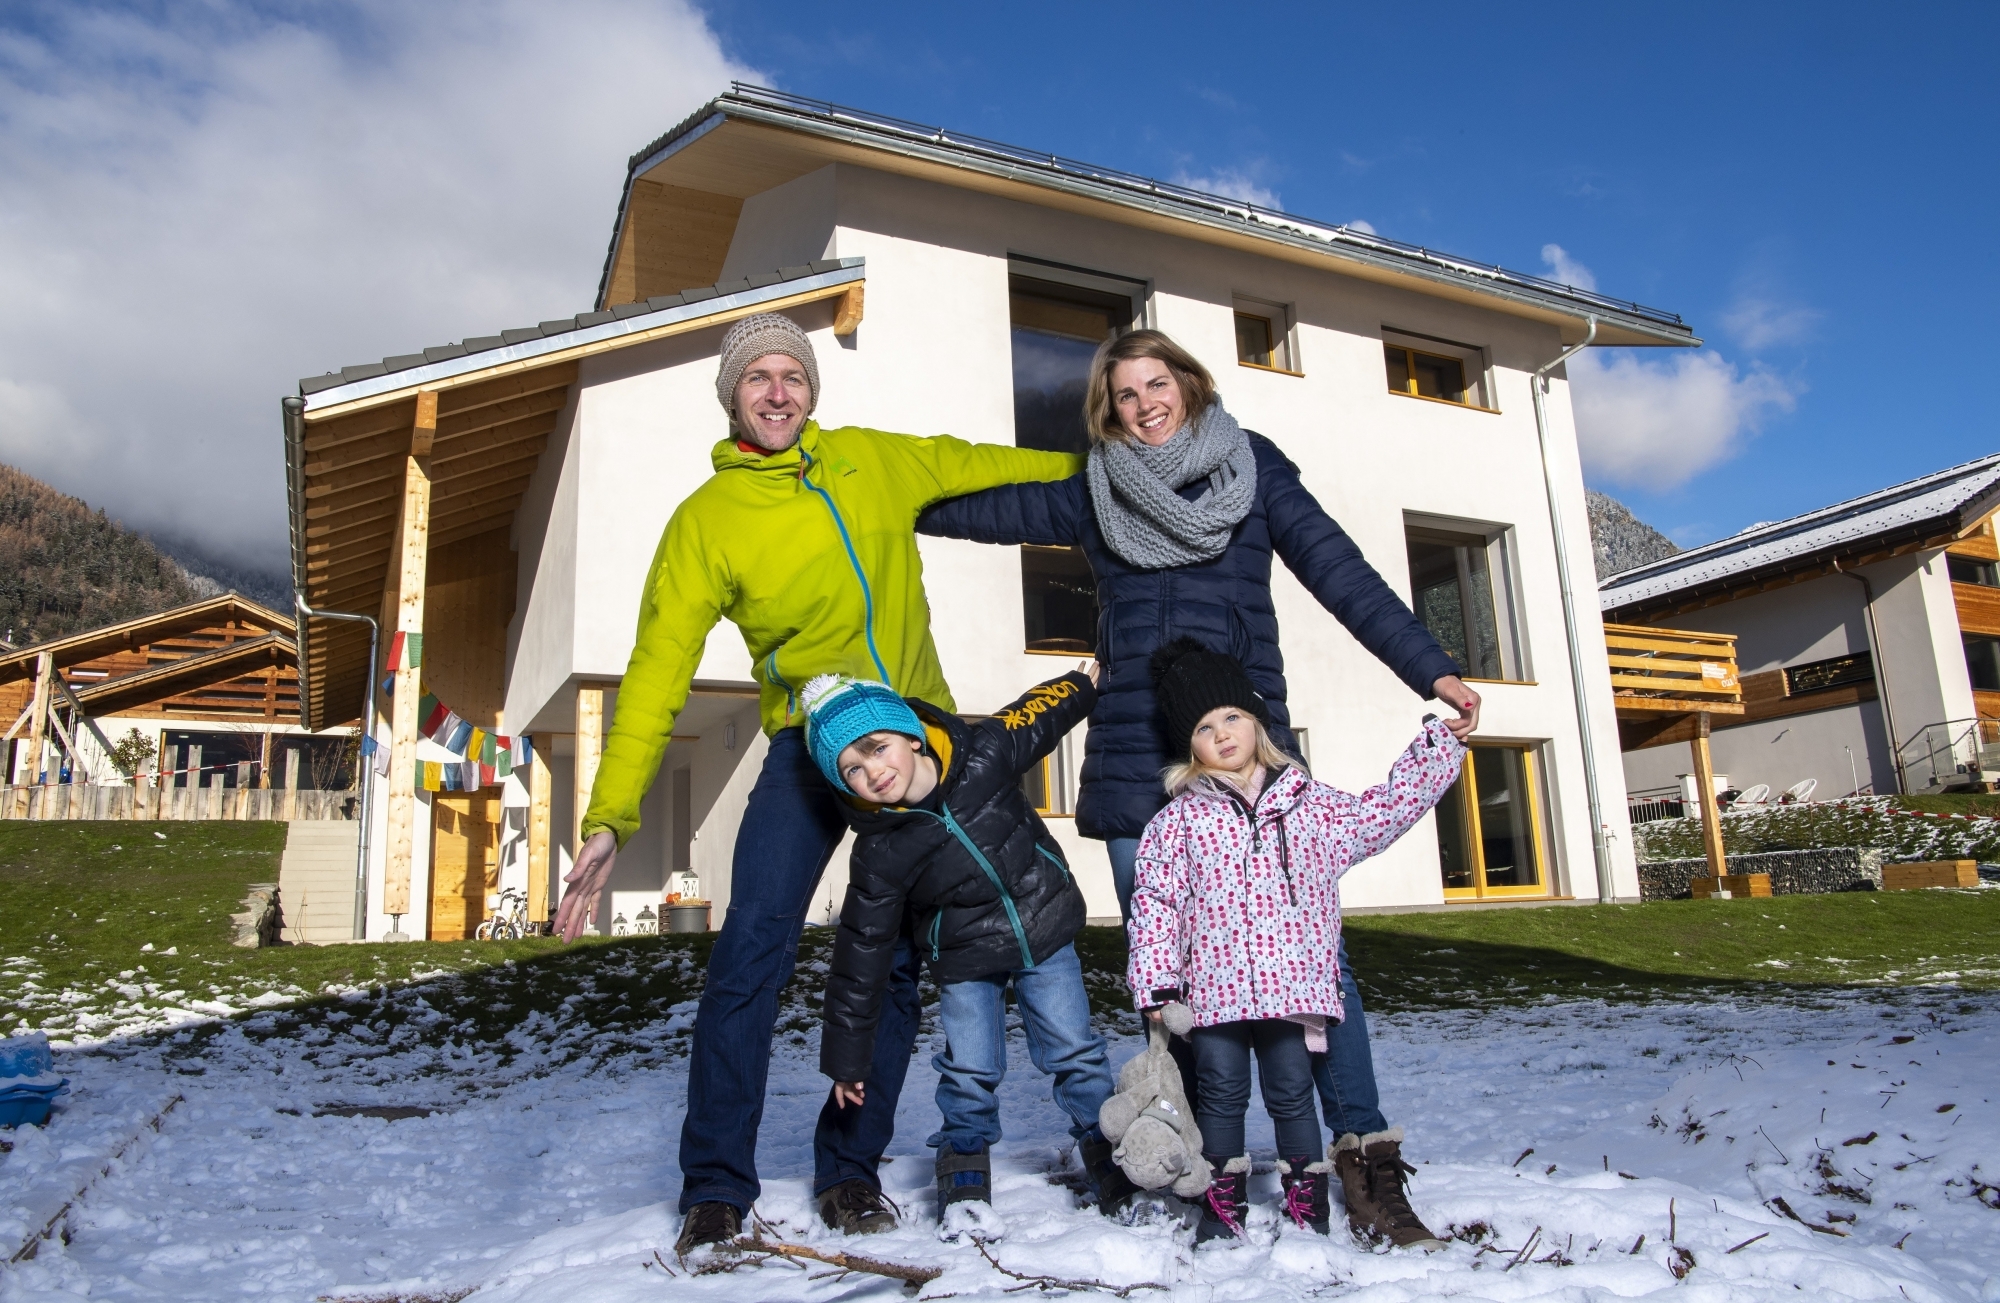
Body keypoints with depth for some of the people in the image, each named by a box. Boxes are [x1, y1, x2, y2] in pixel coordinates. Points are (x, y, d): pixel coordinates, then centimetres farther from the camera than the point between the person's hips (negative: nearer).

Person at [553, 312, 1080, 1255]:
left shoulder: (872, 460, 5)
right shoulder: (706, 520, -5)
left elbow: (968, 464, 21)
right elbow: (658, 668, -11)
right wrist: (609, 817, -18)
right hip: (810, 742, -3)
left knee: (896, 957, 2)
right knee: (753, 948, -15)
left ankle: (850, 1168, 17)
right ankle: (716, 1187, 1)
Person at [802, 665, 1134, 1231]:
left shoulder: (982, 756, -21)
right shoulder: (879, 855, -22)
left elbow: (1038, 713, 0)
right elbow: (861, 954, -13)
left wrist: (1085, 684, 16)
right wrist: (846, 1057, -8)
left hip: (1045, 934, 1)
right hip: (966, 962, -1)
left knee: (1076, 1052, 8)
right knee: (970, 1072, 0)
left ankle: (1108, 1152, 27)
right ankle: (965, 1171, 24)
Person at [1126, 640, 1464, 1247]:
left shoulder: (1311, 805, 10)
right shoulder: (1180, 817, 3)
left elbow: (1391, 806, 19)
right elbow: (1154, 898, 1)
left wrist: (1440, 741, 17)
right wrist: (1156, 983, -5)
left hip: (1293, 985, 1)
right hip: (1213, 987, 0)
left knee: (1292, 1094, 5)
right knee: (1221, 1094, 6)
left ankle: (1308, 1205, 20)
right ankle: (1222, 1207, 20)